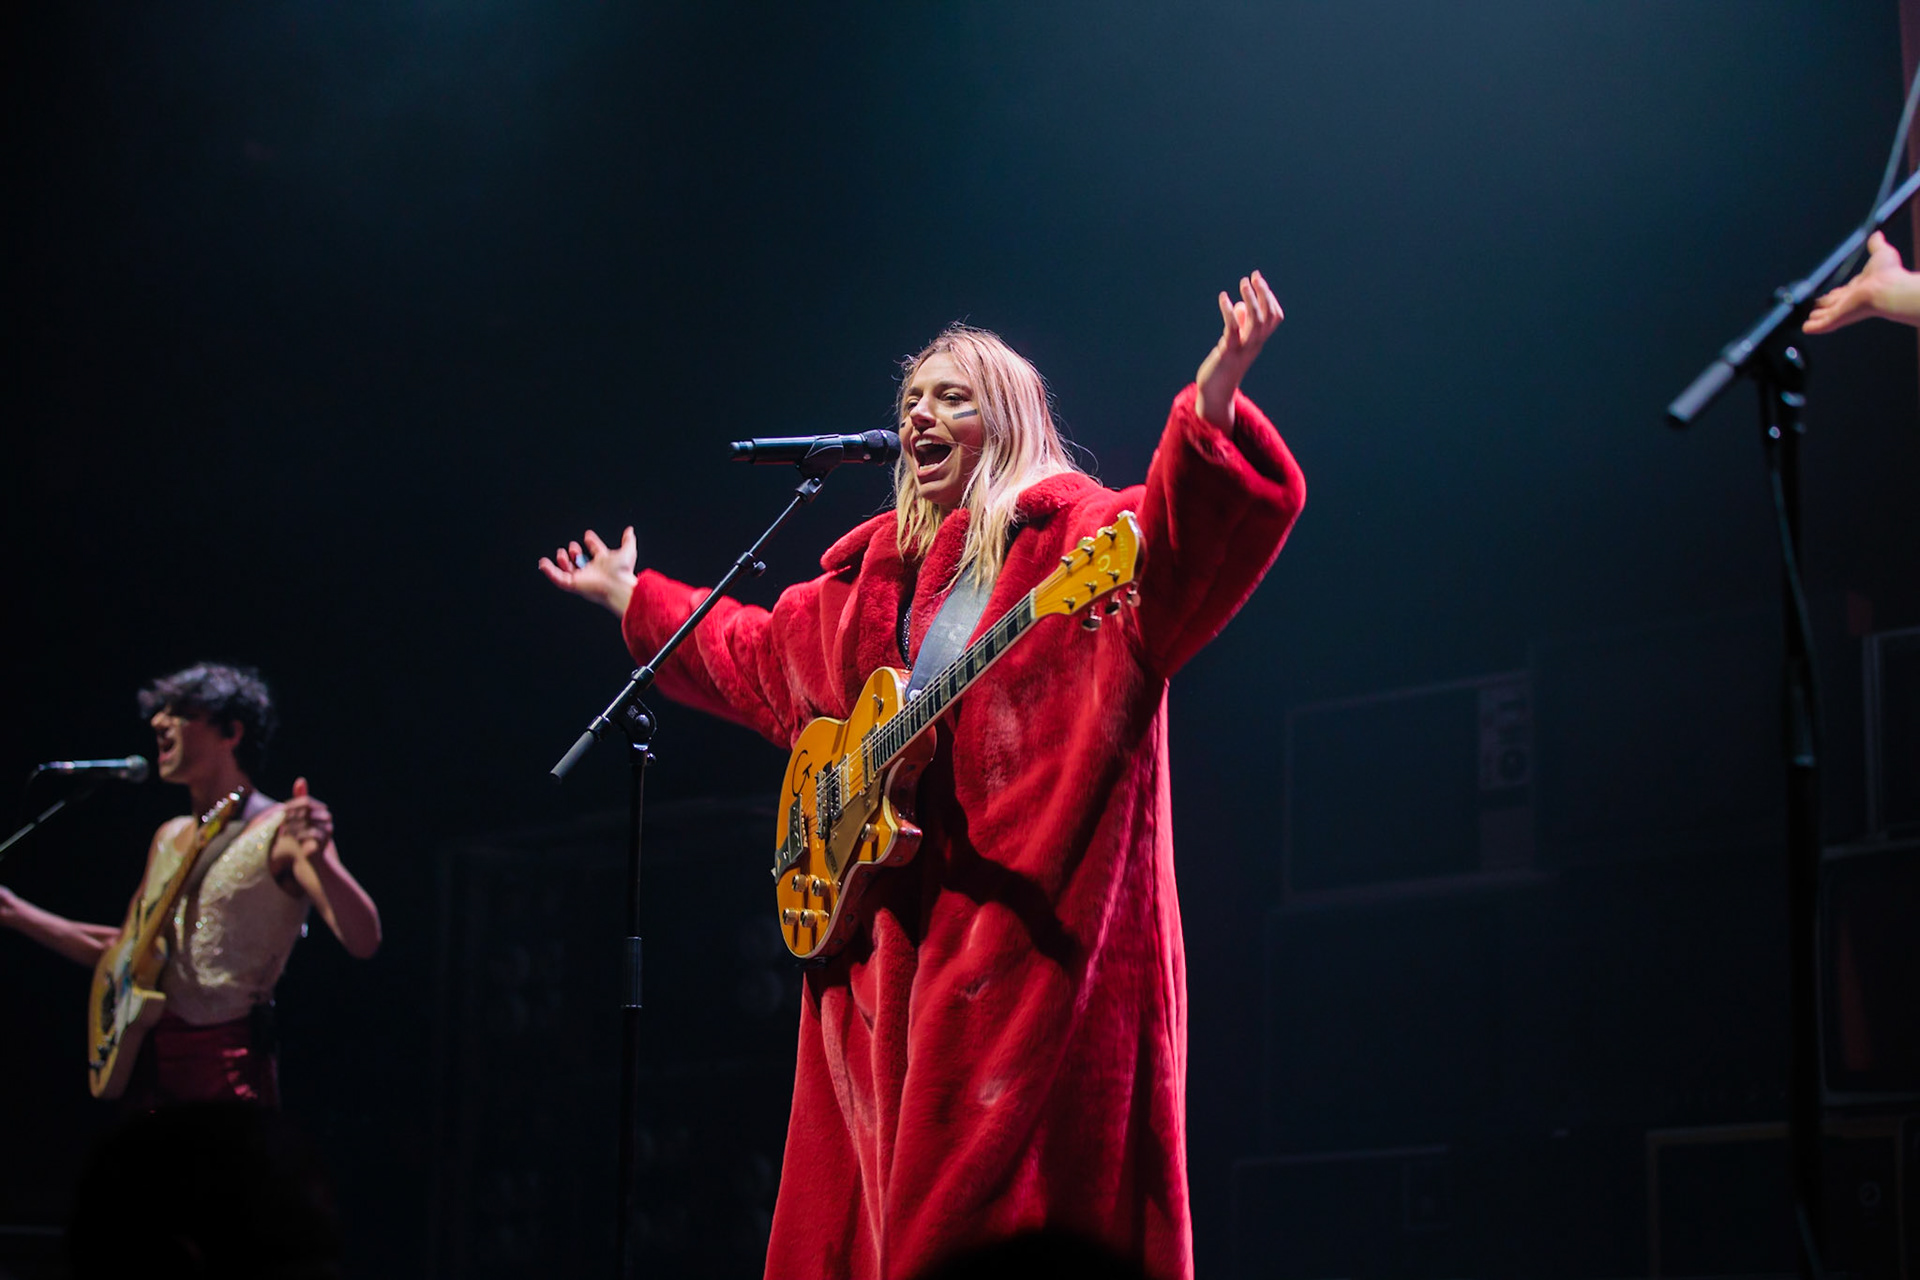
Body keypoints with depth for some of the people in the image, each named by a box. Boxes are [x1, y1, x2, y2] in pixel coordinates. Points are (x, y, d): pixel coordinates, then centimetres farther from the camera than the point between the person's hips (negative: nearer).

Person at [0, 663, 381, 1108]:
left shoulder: (281, 831, -6)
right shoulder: (169, 837, 17)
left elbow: (363, 941, -18)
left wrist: (318, 858, -36)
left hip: (227, 1072, -7)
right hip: (146, 1063, 7)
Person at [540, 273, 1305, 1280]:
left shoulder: (1072, 534, -1)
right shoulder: (870, 575, 22)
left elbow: (1175, 538, -22)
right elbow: (751, 652, 38)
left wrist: (1213, 402, -39)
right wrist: (633, 599, 46)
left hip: (1035, 923, -8)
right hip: (891, 931, 8)